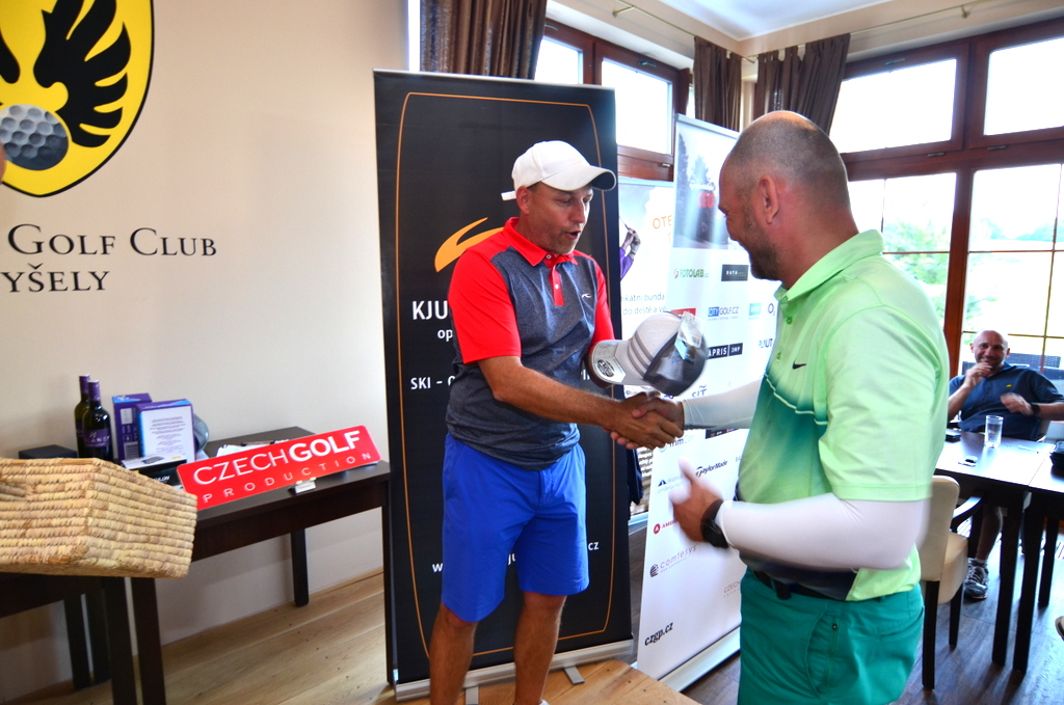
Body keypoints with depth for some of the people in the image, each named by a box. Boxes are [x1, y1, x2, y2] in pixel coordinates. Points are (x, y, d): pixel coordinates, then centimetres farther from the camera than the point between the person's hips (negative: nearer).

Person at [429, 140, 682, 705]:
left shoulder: (587, 271, 4)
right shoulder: (483, 267, -16)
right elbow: (508, 382, -24)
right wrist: (613, 415, -29)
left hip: (560, 461, 6)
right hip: (488, 466, -5)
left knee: (549, 596, 18)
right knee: (463, 609, 10)